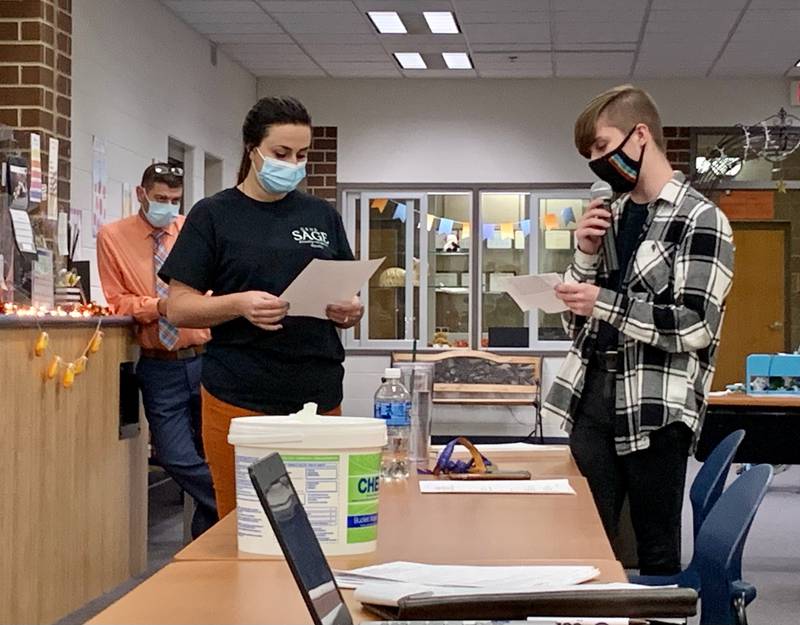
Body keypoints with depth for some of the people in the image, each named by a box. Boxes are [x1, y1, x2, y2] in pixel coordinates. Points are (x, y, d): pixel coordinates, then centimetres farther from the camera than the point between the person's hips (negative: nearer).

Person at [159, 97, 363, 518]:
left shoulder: (322, 216, 14)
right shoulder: (214, 215, 3)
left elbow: (348, 299, 18)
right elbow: (178, 308, -2)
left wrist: (349, 312, -5)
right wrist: (239, 304, -19)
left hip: (319, 397, 3)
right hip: (240, 401, -3)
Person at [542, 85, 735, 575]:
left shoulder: (700, 219, -6)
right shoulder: (613, 217, 14)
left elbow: (696, 327, -15)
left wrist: (607, 304, -16)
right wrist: (587, 254, 2)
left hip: (655, 409, -6)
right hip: (594, 397, 6)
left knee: (657, 552, 4)